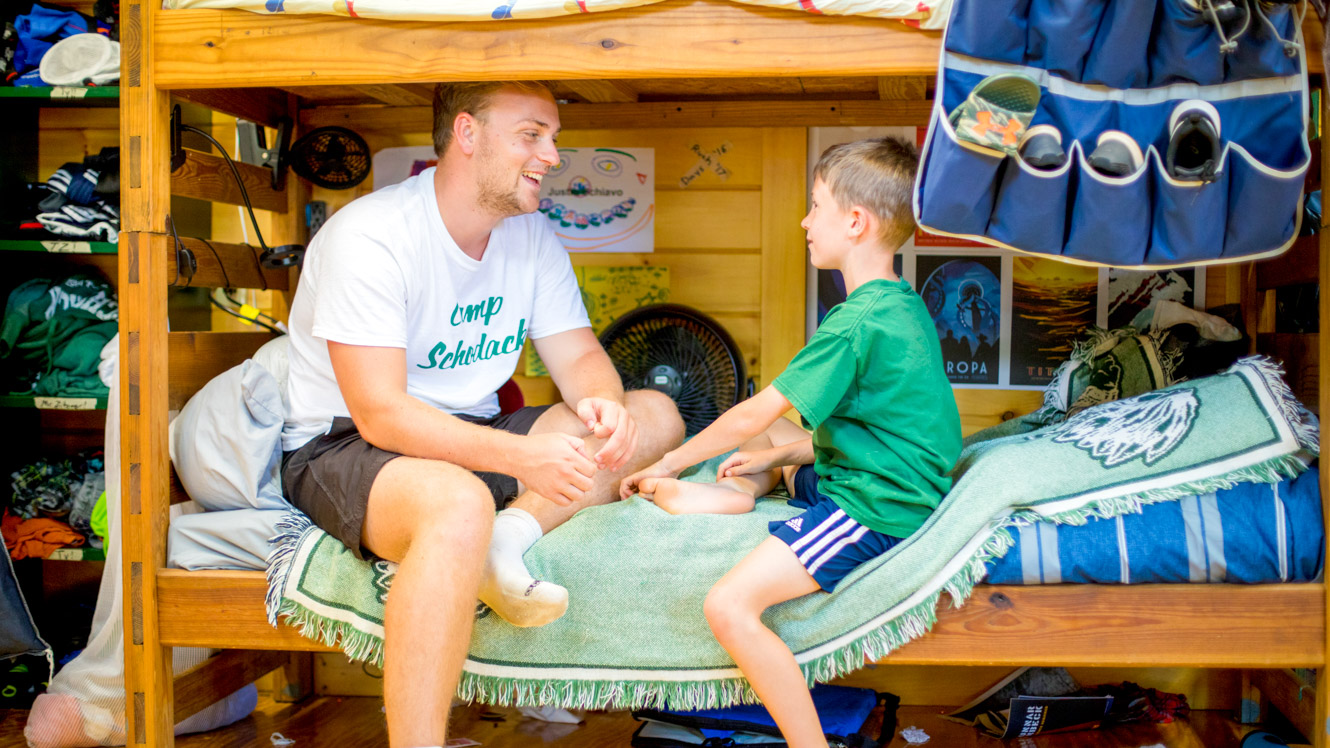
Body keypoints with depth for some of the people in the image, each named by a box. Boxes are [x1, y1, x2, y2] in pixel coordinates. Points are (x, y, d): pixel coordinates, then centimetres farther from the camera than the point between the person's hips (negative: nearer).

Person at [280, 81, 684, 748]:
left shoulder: (533, 236, 2)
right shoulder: (369, 236, -20)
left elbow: (580, 358, 4)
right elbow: (381, 416, -25)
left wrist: (604, 407, -21)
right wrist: (521, 455, -35)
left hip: (473, 432, 8)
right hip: (342, 446, -7)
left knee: (655, 415, -5)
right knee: (461, 504, -41)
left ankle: (509, 533, -24)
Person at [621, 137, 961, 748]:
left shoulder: (858, 322, -21)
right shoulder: (902, 305, 10)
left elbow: (753, 417, -15)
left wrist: (670, 462, -2)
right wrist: (776, 455, 12)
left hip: (875, 510, -11)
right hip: (857, 477, 11)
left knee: (728, 605, -23)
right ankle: (739, 493, 4)